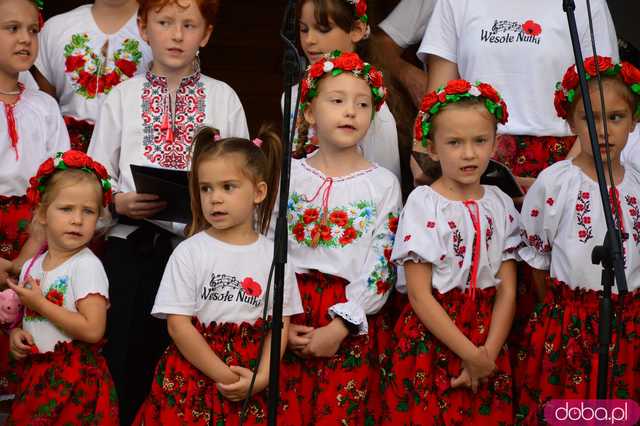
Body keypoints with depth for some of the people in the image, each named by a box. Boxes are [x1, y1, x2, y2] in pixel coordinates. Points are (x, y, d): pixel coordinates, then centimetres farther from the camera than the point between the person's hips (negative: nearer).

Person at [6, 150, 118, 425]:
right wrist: (16, 335, -2)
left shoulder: (87, 266, -13)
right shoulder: (32, 266, 8)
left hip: (74, 379, -6)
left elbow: (93, 330, -22)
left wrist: (39, 303, -17)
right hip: (34, 373, 6)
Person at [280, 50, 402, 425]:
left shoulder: (383, 184, 0)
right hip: (290, 319, 1)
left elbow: (380, 268, -5)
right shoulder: (289, 176, 5)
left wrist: (338, 328, -13)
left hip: (350, 326, -1)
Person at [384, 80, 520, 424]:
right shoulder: (423, 204, -8)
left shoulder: (501, 205, 4)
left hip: (489, 338, 3)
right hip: (431, 338, -3)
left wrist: (489, 353, -12)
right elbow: (419, 295, -12)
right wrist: (471, 354, -15)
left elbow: (507, 289, 2)